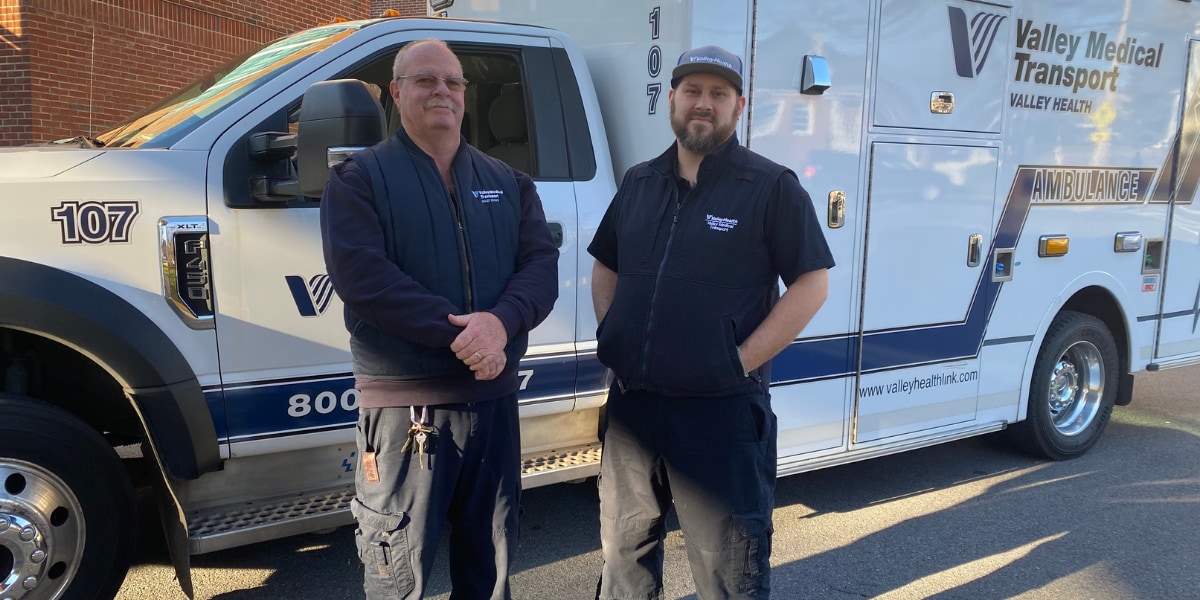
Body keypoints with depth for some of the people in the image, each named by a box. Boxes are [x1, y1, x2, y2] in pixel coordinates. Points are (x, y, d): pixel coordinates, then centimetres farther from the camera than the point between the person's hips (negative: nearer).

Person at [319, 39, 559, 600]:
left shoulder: (509, 182, 13)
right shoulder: (359, 178, -1)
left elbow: (541, 263, 0)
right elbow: (360, 275, -16)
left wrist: (501, 321, -21)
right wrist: (459, 331, -22)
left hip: (494, 399, 5)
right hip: (404, 404, -4)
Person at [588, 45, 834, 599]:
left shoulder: (771, 188, -6)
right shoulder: (639, 183, 11)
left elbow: (812, 284, -8)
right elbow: (605, 268, 20)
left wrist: (742, 362, -14)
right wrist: (610, 339, 5)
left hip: (721, 409, -5)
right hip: (630, 403, 5)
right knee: (624, 551, 21)